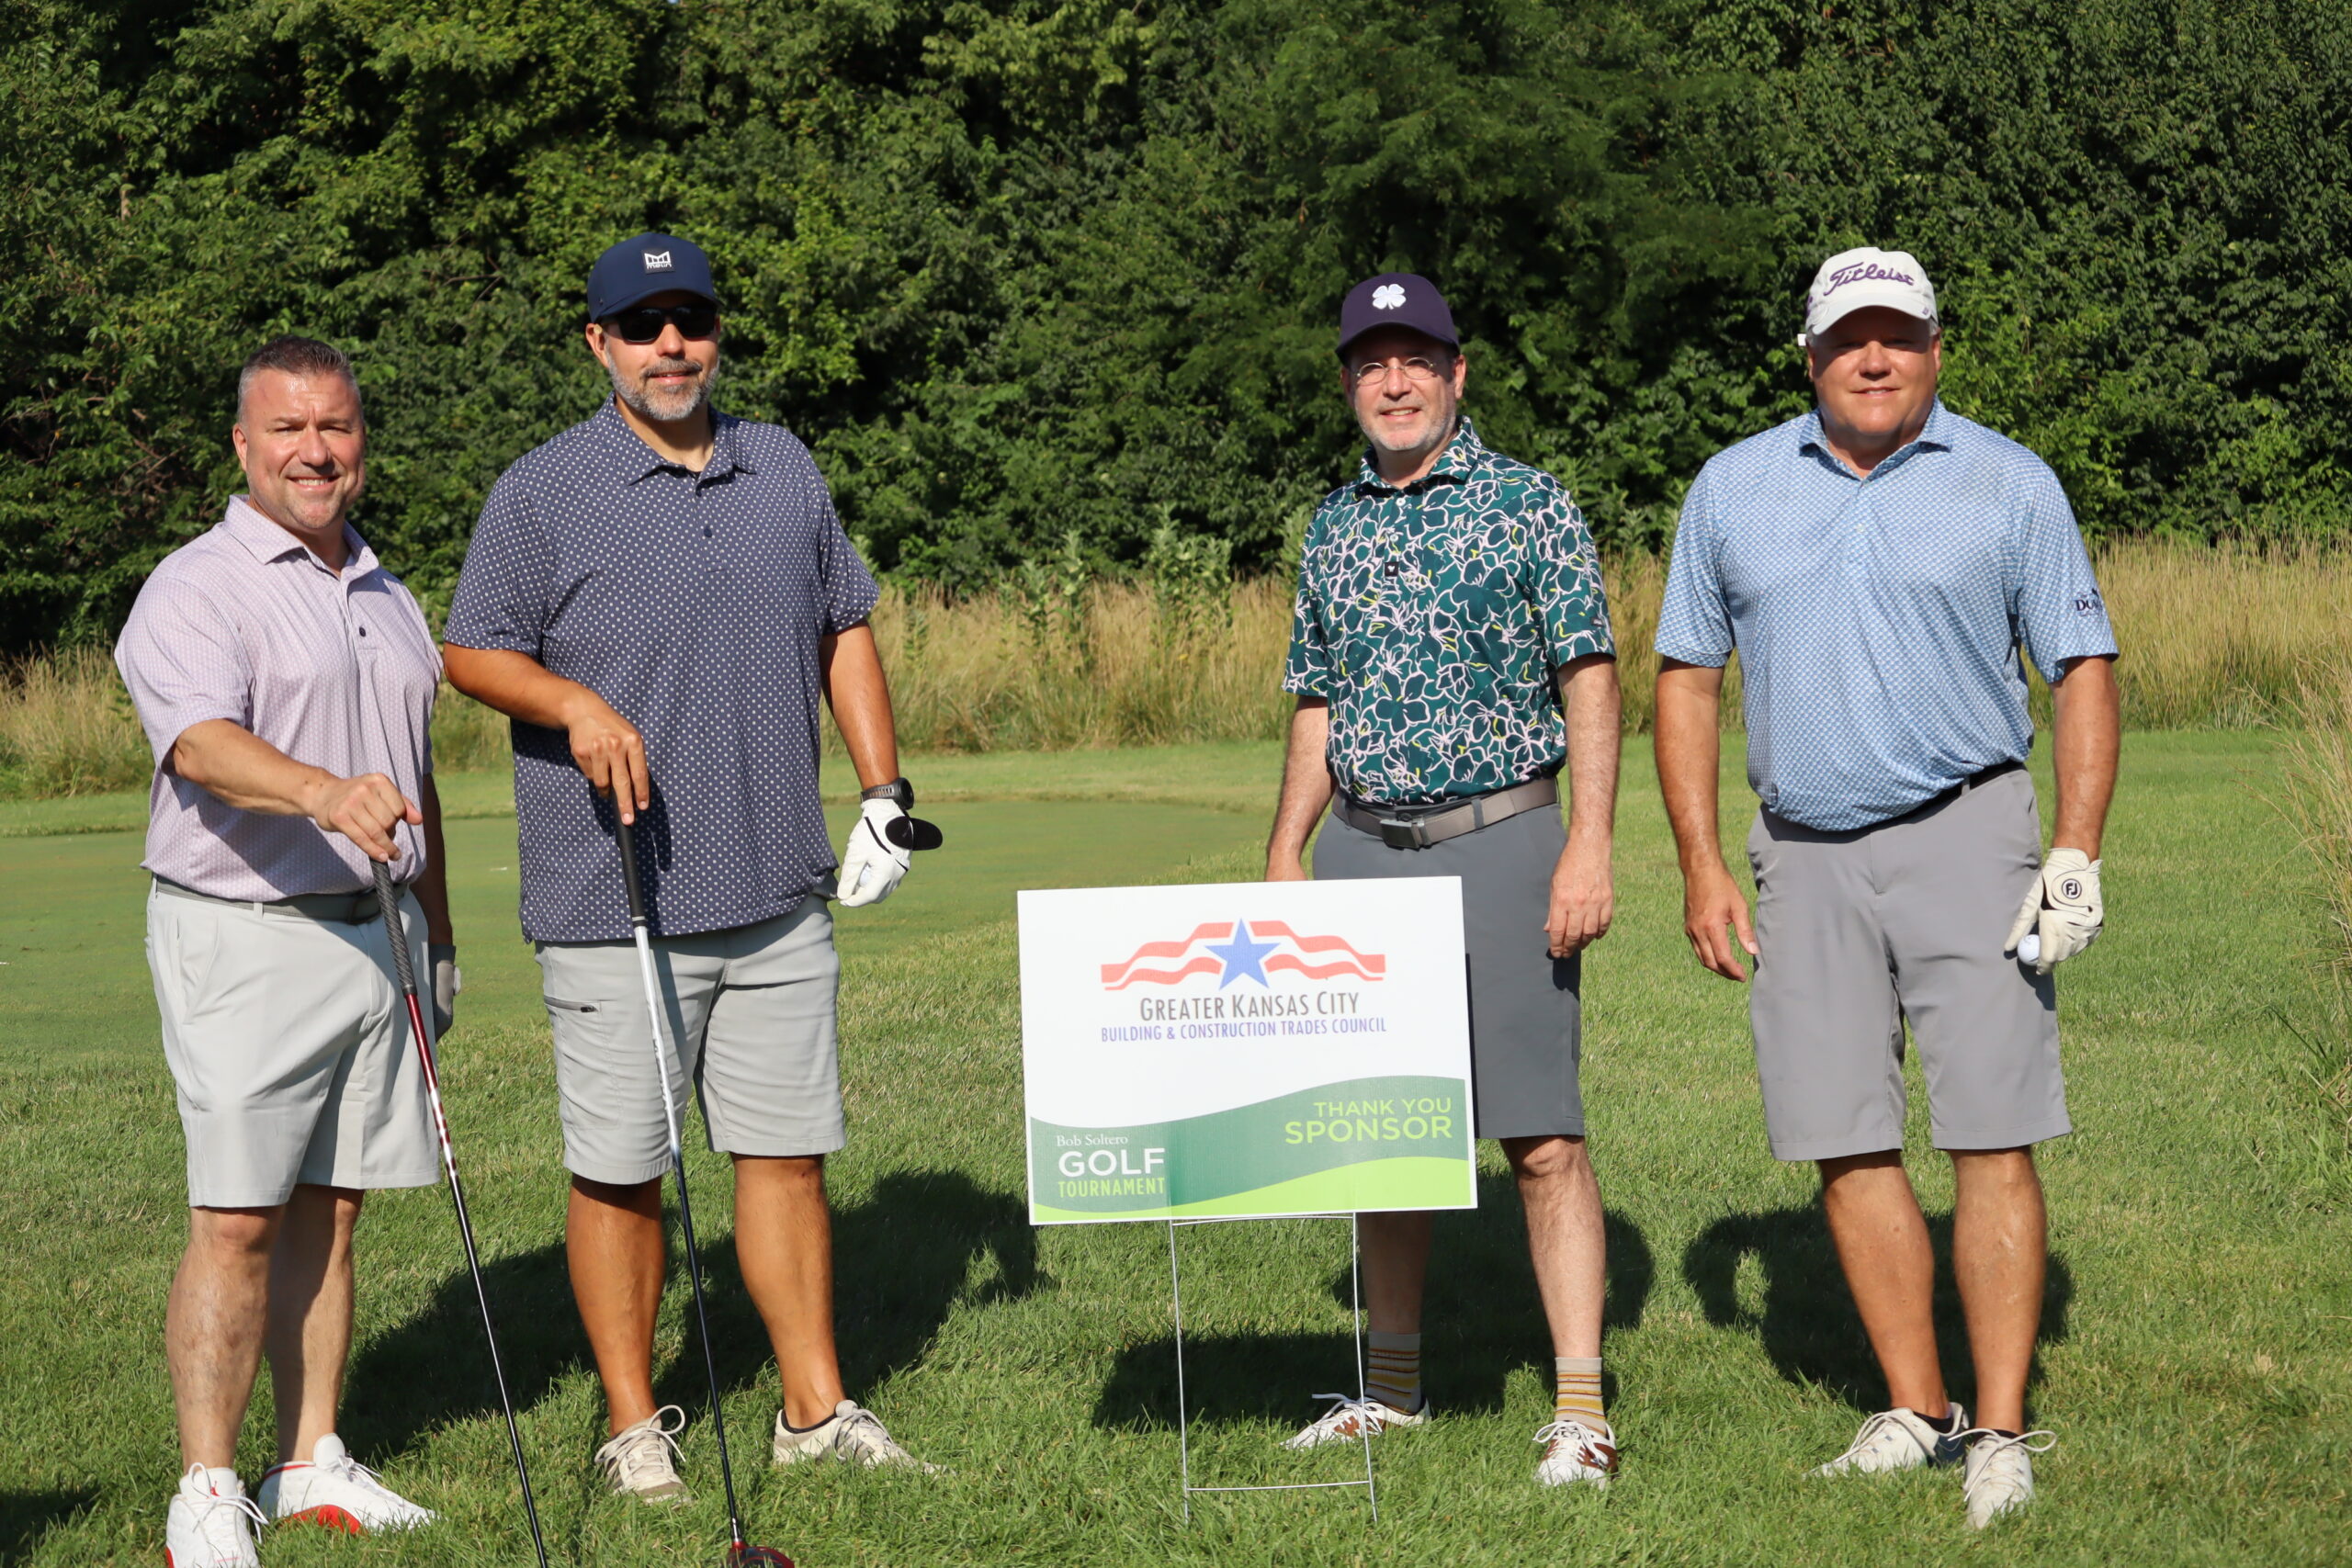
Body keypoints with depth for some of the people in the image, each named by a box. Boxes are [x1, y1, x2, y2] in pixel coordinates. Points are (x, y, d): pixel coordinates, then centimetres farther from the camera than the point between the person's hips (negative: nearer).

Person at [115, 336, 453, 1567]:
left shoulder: (386, 597, 17)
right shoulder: (195, 589, -7)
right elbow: (204, 742, -26)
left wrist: (437, 930, 23)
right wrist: (325, 793, -43)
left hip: (374, 933, 6)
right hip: (244, 937, -6)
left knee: (330, 1208, 8)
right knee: (238, 1219, -7)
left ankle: (312, 1464, 15)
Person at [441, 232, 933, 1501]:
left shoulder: (784, 470, 12)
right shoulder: (541, 491, -2)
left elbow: (845, 629, 19)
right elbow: (470, 652, 0)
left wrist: (882, 797, 12)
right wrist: (574, 703, -19)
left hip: (778, 894, 4)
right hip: (614, 904, -4)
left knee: (787, 1149, 8)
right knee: (619, 1168, 1)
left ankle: (816, 1408, 16)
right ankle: (633, 1425, 12)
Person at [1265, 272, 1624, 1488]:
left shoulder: (1529, 504, -1)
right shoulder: (1334, 528, 13)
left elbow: (1590, 684, -5)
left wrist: (1590, 846, -13)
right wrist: (1284, 855, 13)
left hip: (1498, 840, -5)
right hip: (1360, 850, 5)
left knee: (1540, 1136, -8)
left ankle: (1579, 1408, -4)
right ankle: (1395, 1385, 21)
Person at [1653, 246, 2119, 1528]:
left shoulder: (2010, 485, 2)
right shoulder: (1735, 488, 8)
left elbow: (2083, 670, 2)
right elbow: (1687, 678, 11)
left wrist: (2076, 852, -9)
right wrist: (1702, 868, 3)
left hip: (1966, 839, -3)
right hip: (1804, 856, 3)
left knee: (1992, 1139, -7)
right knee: (1846, 1146, 4)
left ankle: (2000, 1434, 0)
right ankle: (1916, 1410, 17)